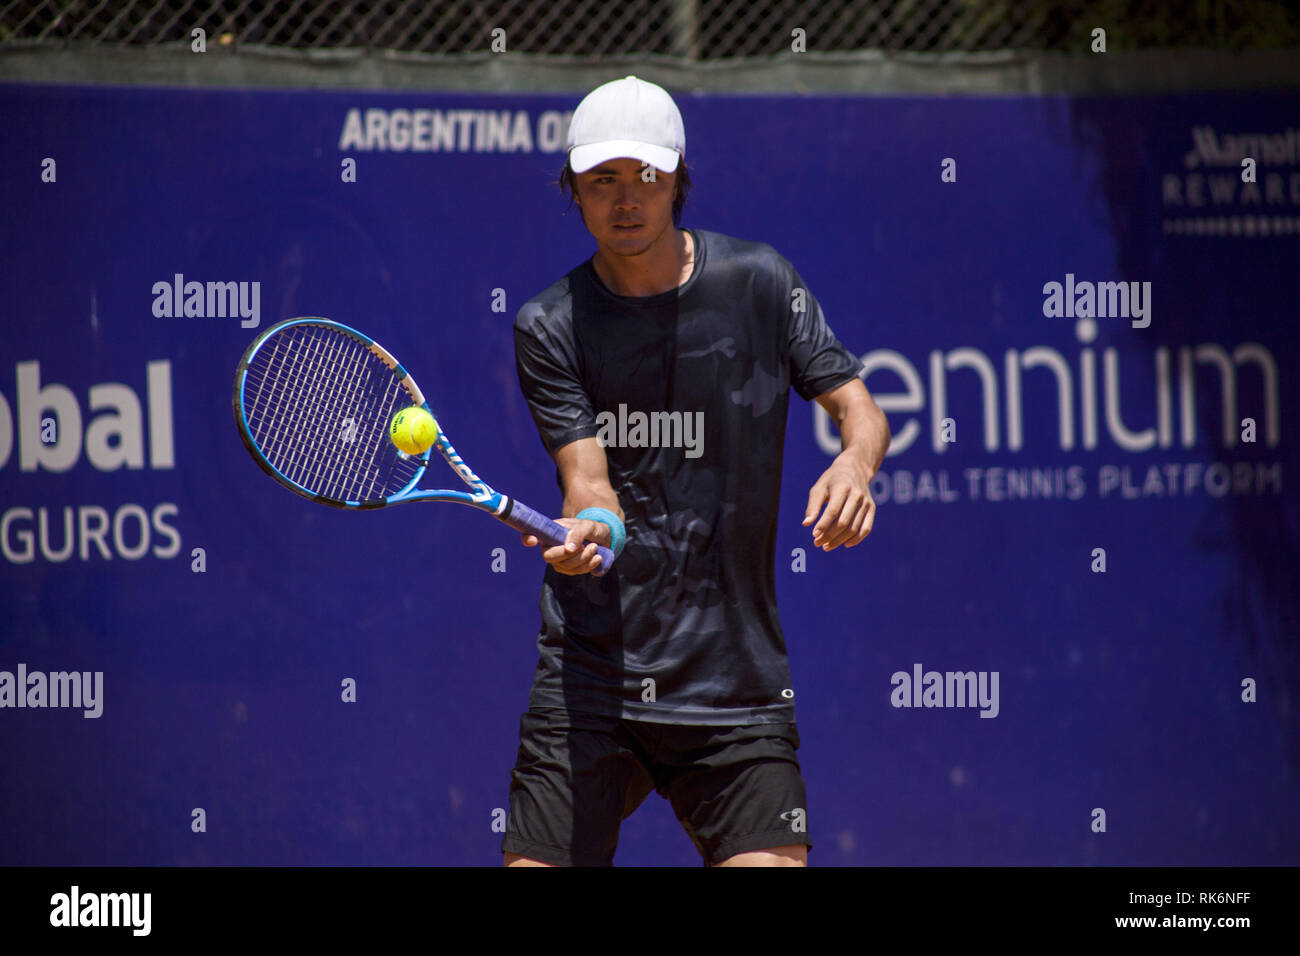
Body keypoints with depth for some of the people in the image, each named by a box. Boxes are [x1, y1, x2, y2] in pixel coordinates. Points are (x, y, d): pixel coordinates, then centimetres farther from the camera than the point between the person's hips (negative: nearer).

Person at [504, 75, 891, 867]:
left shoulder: (759, 282, 2)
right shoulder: (550, 328, 1)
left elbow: (857, 404, 2)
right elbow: (588, 479, -8)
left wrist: (856, 461, -22)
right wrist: (587, 530, -32)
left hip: (735, 678, 0)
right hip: (589, 677, 0)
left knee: (773, 861, -11)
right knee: (535, 862, -5)